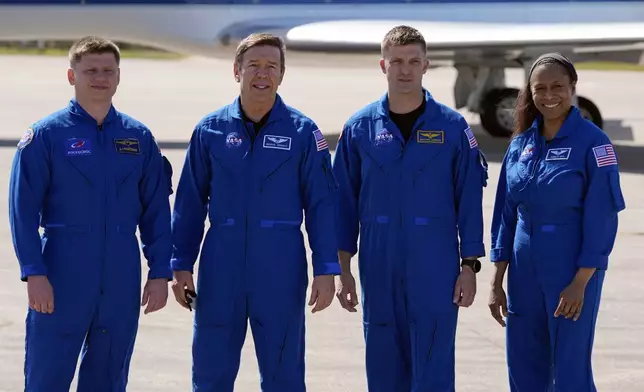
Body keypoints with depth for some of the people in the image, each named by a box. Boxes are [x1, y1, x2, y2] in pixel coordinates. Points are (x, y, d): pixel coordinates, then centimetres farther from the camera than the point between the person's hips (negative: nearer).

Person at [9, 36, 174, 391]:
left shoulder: (138, 138, 8)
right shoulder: (46, 135, -2)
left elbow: (156, 211, 11)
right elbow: (23, 208, -5)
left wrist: (160, 272, 4)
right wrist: (34, 273, -12)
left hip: (121, 282, 4)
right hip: (63, 279, -3)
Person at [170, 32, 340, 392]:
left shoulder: (303, 132, 0)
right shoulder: (210, 130, 5)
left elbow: (322, 204, 0)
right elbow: (190, 202, 8)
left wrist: (326, 270, -4)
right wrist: (182, 266, 4)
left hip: (281, 270, -2)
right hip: (221, 269, 2)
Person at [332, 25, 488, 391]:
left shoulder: (451, 126, 0)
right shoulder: (360, 127, 4)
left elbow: (470, 200, 1)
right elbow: (345, 203, 7)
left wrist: (470, 265, -4)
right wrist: (343, 269, 3)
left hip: (435, 270, -2)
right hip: (378, 269, 2)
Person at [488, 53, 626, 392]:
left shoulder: (592, 143, -9)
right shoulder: (521, 144, 7)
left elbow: (602, 219, -11)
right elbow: (506, 214, 11)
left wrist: (580, 283, -16)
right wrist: (497, 283, 8)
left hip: (573, 272, -6)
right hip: (524, 271, 6)